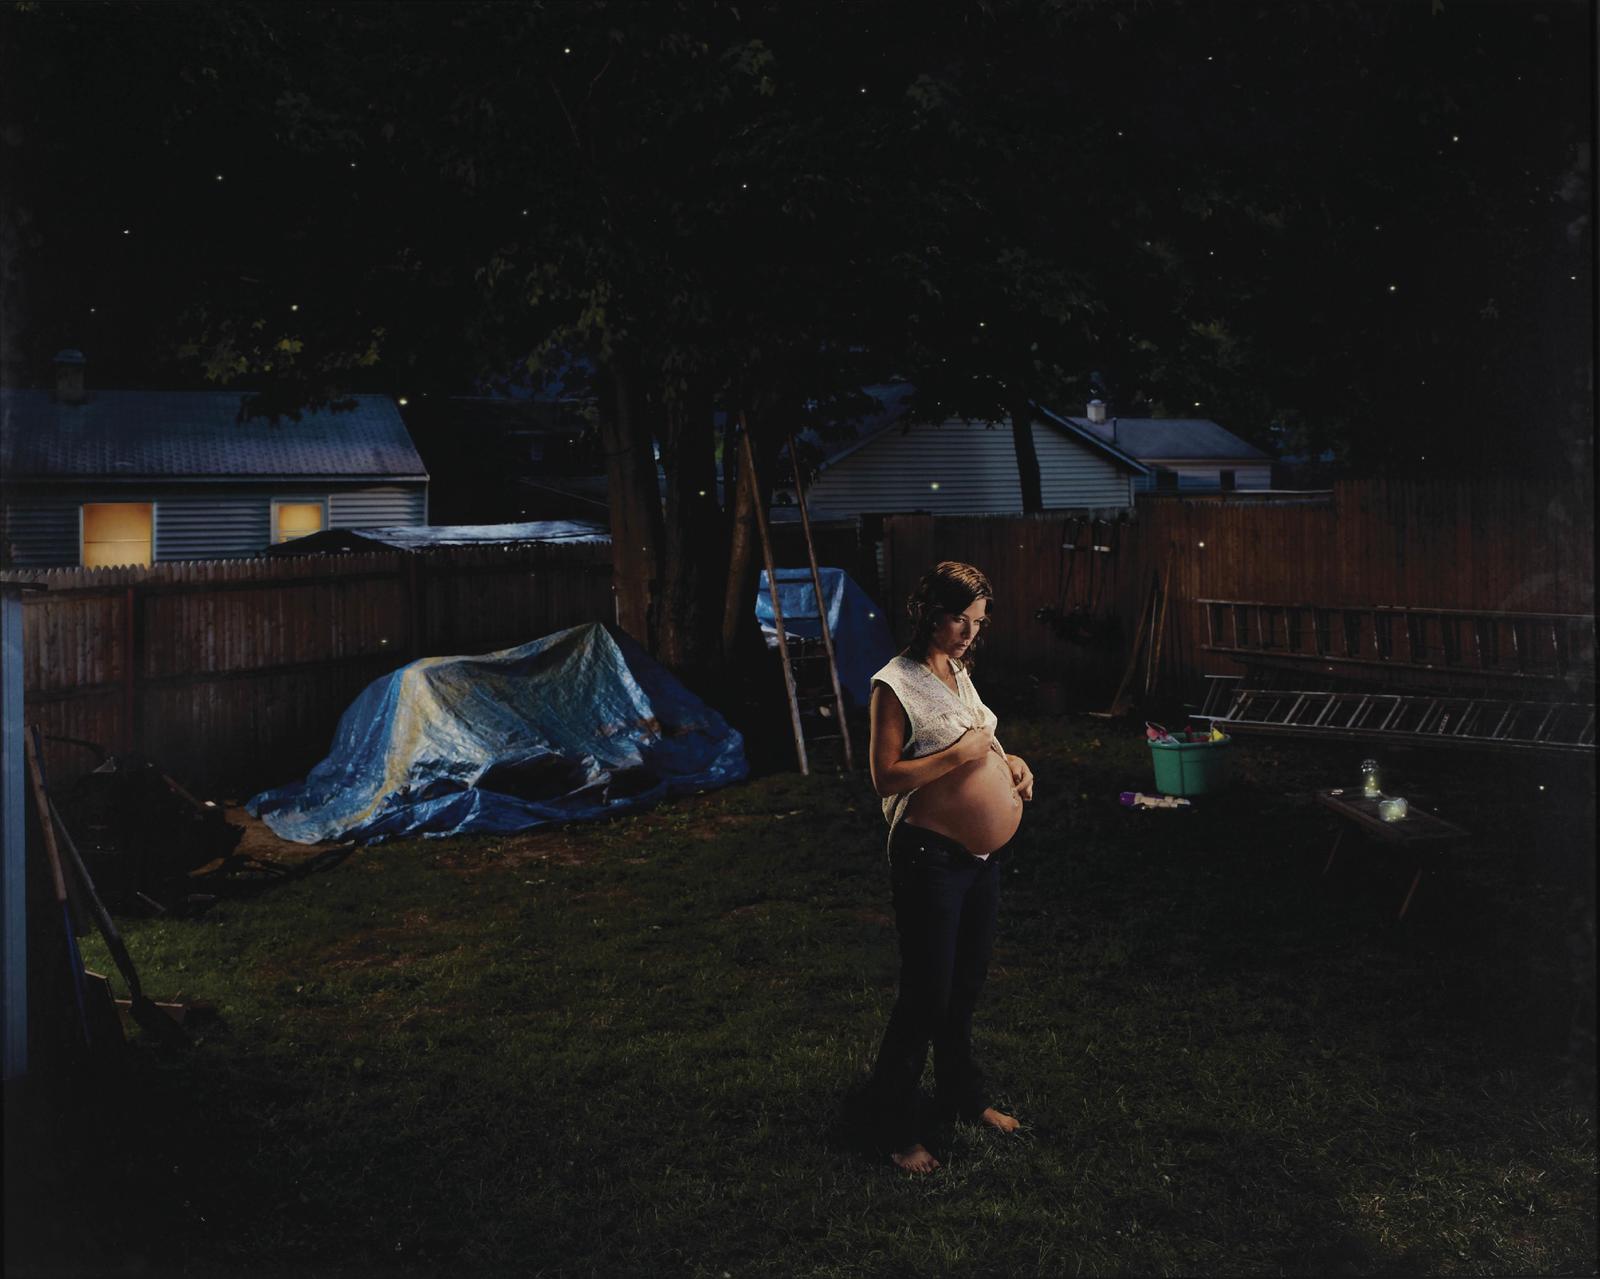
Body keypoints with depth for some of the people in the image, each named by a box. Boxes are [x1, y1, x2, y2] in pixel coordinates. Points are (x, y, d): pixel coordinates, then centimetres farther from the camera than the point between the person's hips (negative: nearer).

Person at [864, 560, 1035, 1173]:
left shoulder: (958, 670, 10)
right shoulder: (895, 683, -16)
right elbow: (886, 778, -19)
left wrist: (1009, 760, 5)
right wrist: (958, 755, -25)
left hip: (984, 855, 8)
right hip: (930, 857, -8)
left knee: (967, 984, 21)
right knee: (926, 993, 0)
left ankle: (962, 1093, 39)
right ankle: (895, 1126, 14)